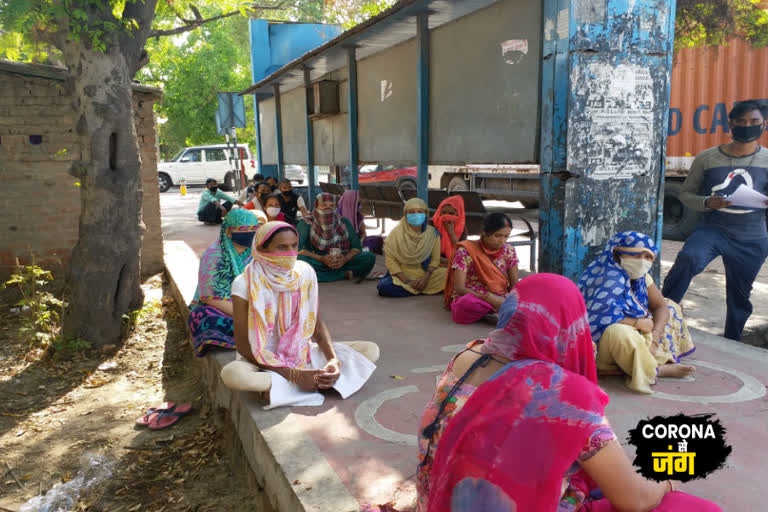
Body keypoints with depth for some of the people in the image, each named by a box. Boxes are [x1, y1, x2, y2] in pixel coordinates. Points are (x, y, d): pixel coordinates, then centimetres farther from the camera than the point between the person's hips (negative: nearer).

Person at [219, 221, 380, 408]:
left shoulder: (305, 272, -5)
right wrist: (294, 374, -24)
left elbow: (317, 323, 1)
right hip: (263, 362, -4)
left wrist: (333, 360, -19)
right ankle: (320, 383, -25)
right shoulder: (245, 284, -16)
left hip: (304, 352, 4)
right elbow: (244, 346, -16)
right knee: (232, 374, -38)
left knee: (371, 350, -11)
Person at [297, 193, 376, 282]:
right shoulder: (306, 224, -1)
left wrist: (345, 259, -19)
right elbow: (298, 249, -12)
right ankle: (345, 274, -24)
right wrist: (321, 259, -25)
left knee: (370, 257, -20)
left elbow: (357, 246, 2)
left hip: (341, 263, 1)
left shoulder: (344, 222, 7)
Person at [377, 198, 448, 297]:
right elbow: (391, 260, -9)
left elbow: (435, 259, 0)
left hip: (425, 273, 2)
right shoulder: (397, 233, -7)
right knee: (384, 286, -32)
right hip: (402, 274, -1)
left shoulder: (432, 233, -2)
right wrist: (407, 281, -19)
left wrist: (426, 277, -18)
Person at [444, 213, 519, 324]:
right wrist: (490, 299, -30)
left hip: (500, 298, 3)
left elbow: (514, 284, 3)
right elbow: (459, 288, -18)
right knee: (468, 303, -41)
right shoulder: (466, 251, -12)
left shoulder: (509, 251, 2)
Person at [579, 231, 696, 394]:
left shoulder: (641, 275, 1)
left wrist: (654, 338, -15)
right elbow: (602, 319, -36)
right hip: (601, 341, -9)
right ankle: (656, 370, -16)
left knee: (671, 308, 11)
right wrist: (639, 323, -21)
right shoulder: (610, 278, -26)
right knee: (619, 333, -41)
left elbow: (661, 306, 3)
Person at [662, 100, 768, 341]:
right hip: (712, 229, -2)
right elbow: (686, 194, 5)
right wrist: (707, 202, -16)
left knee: (739, 294, 12)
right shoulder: (707, 158, -1)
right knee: (687, 260, -32)